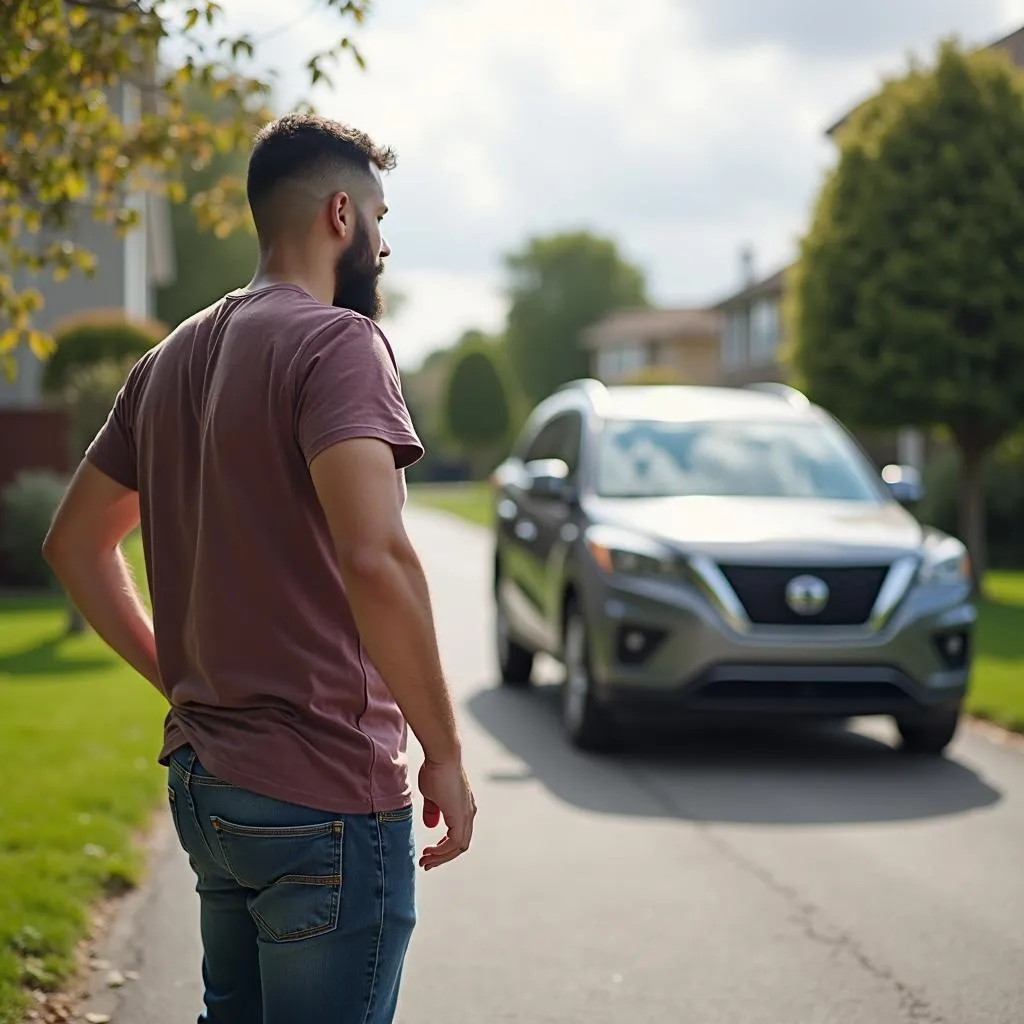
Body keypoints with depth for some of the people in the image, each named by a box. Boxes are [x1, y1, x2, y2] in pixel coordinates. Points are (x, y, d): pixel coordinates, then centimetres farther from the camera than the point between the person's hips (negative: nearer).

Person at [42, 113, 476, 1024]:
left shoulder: (172, 359, 12)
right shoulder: (337, 341, -14)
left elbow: (76, 544, 20)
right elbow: (375, 559, -27)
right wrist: (445, 753, -17)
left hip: (203, 779, 9)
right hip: (324, 795, -8)